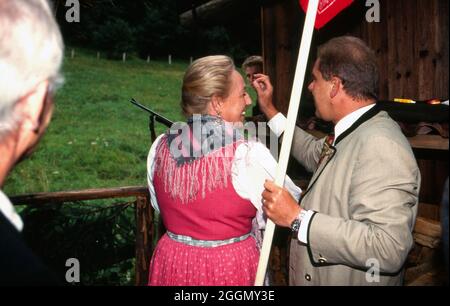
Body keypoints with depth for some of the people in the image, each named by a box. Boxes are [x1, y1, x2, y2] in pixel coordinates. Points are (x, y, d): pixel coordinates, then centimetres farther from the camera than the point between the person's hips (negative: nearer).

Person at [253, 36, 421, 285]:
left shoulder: (381, 145, -28)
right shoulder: (350, 135, 2)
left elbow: (388, 248, -34)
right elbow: (313, 153, 22)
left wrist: (297, 217, -30)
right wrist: (270, 110, 18)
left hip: (352, 278, -8)